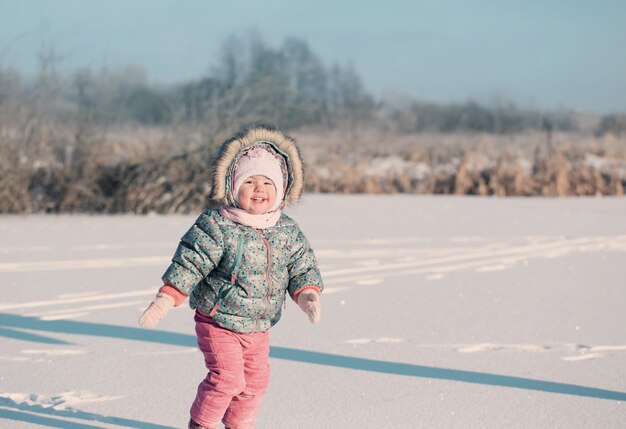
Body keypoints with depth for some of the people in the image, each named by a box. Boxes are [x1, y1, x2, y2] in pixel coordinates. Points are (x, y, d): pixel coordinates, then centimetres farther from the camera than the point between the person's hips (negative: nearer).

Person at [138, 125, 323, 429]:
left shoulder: (288, 231, -2)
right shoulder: (217, 226, -18)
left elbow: (302, 267, 3)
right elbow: (190, 263, -18)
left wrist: (307, 295, -17)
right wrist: (164, 301, -24)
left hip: (259, 327, 6)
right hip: (219, 323, -6)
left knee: (255, 380, 13)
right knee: (226, 377, -15)